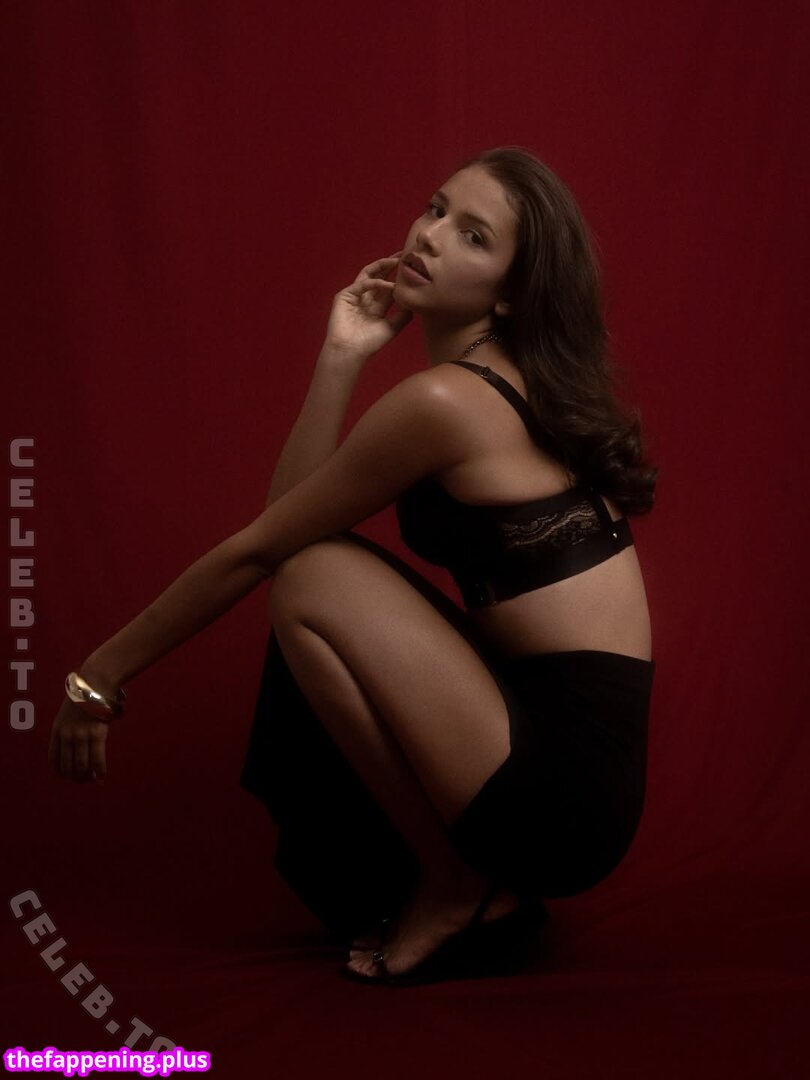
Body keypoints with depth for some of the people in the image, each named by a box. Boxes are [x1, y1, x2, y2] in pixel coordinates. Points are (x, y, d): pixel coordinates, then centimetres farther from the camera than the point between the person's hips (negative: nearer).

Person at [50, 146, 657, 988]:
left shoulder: (445, 398, -15)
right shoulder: (508, 382, 12)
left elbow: (257, 548, -7)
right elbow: (292, 511, 8)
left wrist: (103, 673, 2)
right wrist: (341, 358, 1)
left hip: (564, 789, -9)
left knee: (314, 581, -13)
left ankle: (456, 889, 1)